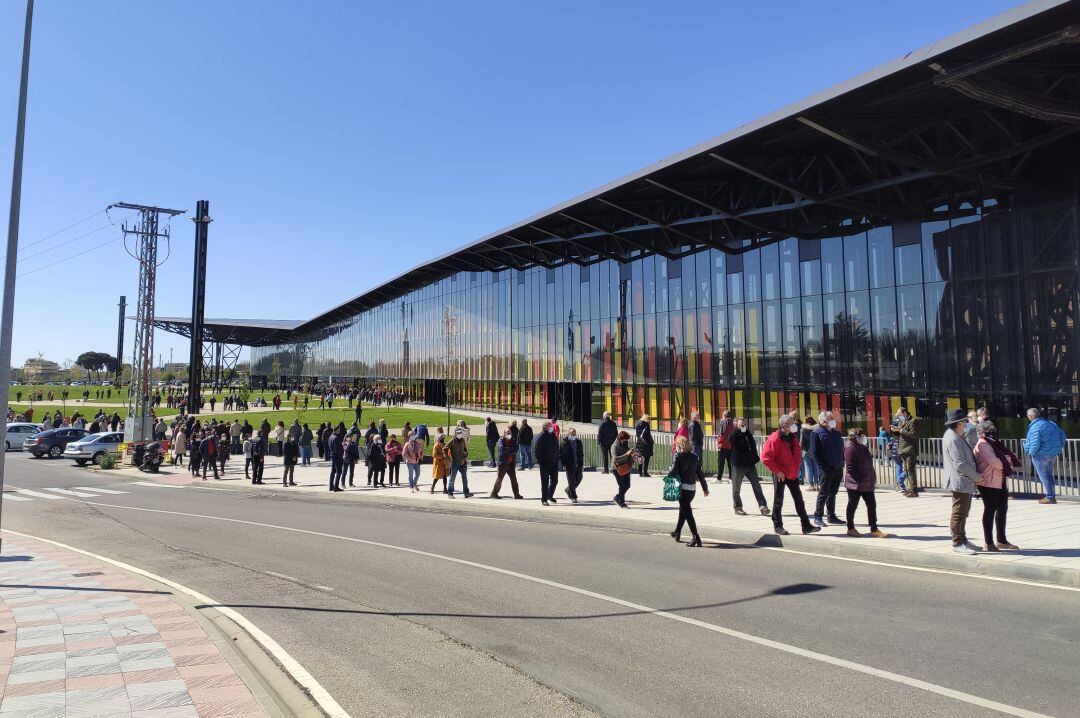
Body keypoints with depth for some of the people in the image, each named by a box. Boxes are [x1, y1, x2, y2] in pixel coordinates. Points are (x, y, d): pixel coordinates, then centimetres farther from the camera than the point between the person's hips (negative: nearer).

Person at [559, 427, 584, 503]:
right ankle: (573, 497, 7)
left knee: (578, 479, 7)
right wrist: (564, 464, -11)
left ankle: (568, 490, 31)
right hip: (569, 466, -5)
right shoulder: (564, 442, -4)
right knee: (571, 481, -1)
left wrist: (582, 464, 7)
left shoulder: (578, 442, 10)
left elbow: (581, 453, 15)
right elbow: (561, 454, -5)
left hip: (578, 465, 5)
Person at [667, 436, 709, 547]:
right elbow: (700, 474, 11)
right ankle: (677, 532, 34)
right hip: (693, 488, 7)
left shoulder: (678, 456, -8)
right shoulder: (694, 457, 10)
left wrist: (669, 472, 8)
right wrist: (705, 488, 16)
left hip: (683, 487, -7)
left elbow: (673, 472, -16)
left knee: (687, 512, -5)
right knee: (683, 510, 21)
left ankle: (695, 537, -14)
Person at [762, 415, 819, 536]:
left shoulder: (792, 437, 7)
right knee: (778, 501, 3)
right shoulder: (775, 439, -18)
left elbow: (797, 453, 22)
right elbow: (765, 457, -22)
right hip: (780, 475, -7)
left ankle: (806, 526, 15)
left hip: (792, 474, 7)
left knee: (799, 499, 9)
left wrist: (796, 468, 11)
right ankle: (778, 526, 14)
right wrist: (777, 471, -19)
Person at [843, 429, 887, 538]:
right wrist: (858, 480, -22)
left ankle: (874, 530, 12)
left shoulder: (862, 448, 14)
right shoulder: (850, 448, -14)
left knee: (872, 505, 7)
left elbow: (869, 465, 21)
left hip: (867, 483, 9)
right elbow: (850, 467, -19)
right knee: (853, 505, 4)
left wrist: (873, 478, 14)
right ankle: (851, 529, 15)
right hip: (855, 484, -9)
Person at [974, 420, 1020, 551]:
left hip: (1001, 483, 9)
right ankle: (989, 543, 5)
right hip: (989, 483, -9)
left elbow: (1007, 455, 13)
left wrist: (1007, 459, -9)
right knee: (990, 511, -3)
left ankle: (1001, 540, 25)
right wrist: (1007, 461, -4)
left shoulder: (994, 443, 17)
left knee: (1002, 510, 14)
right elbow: (994, 462, -21)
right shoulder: (982, 445, -12)